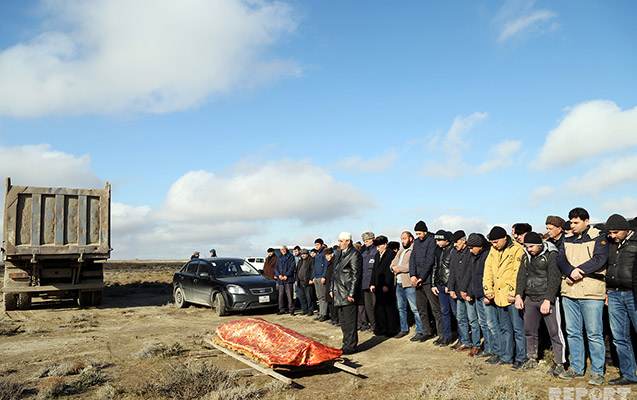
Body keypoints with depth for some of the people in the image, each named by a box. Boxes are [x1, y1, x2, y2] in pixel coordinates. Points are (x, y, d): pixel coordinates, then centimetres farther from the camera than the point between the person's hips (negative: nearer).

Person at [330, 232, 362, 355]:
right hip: (339, 294, 9)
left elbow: (356, 275, -14)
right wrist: (332, 288, 15)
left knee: (349, 322, -1)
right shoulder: (340, 253, 16)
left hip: (347, 294, -9)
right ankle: (347, 344, 26)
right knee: (343, 322, 16)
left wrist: (351, 293, -17)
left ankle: (350, 347, 8)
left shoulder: (354, 254, -10)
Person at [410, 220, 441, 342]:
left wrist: (421, 278, -13)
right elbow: (412, 259, 8)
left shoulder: (431, 241, -8)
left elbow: (430, 261, -13)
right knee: (421, 308, 10)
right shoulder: (416, 242, 14)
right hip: (417, 280, 7)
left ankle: (441, 333, 2)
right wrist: (412, 275, -6)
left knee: (435, 308, -4)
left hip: (428, 279, -7)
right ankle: (427, 332, 19)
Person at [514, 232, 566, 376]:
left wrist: (547, 300, -20)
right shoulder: (526, 256, 10)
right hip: (530, 299, 6)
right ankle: (532, 359, 26)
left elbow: (554, 279, -15)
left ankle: (559, 363, 8)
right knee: (529, 330, 12)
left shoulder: (551, 255, -9)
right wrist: (518, 295, -4)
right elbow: (521, 276, 8)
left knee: (554, 331, -3)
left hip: (548, 298, -6)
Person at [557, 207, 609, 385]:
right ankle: (576, 367, 23)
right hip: (569, 292, 5)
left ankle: (597, 371, 11)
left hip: (591, 292, -5)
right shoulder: (567, 240, 14)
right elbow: (560, 260, 2)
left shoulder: (598, 238, -1)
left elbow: (599, 259, -14)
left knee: (594, 334, 0)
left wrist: (579, 270, -18)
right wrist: (572, 272, -16)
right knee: (572, 332, 12)